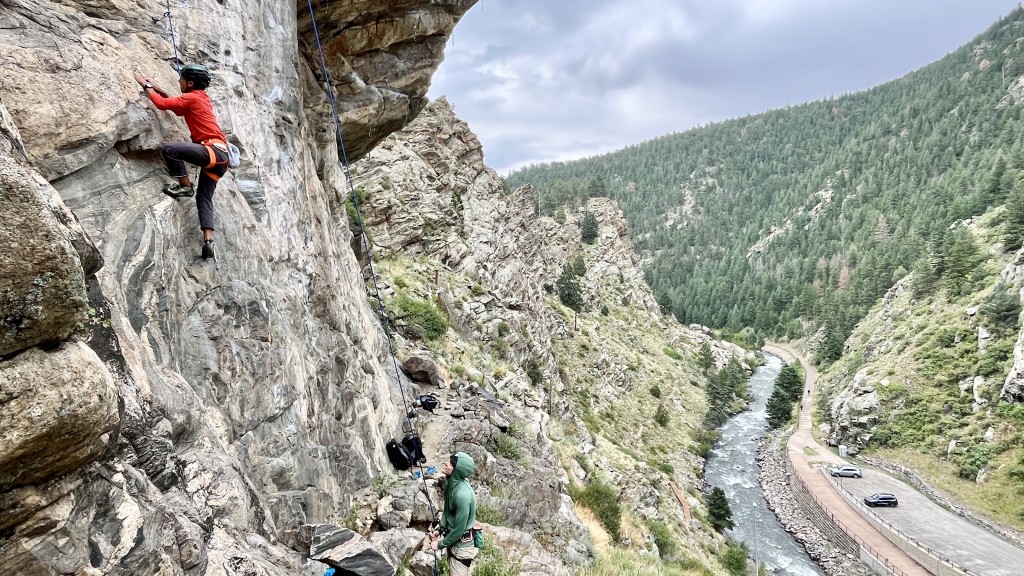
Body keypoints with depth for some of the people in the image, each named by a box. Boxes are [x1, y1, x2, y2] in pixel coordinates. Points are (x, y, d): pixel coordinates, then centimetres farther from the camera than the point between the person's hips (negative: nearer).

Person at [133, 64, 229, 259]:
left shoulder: (192, 97, -3)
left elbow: (162, 104, -9)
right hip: (219, 155, 9)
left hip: (213, 150, -9)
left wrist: (145, 85, 5)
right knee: (204, 198, 3)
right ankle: (208, 241, -7)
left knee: (168, 149, -22)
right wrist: (158, 89, 31)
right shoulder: (202, 98, 24)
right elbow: (179, 108, 38)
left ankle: (185, 186, -7)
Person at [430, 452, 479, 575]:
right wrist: (440, 530, 1)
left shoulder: (462, 494, -34)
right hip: (453, 541, 8)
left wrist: (440, 545, -13)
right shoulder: (450, 483, -8)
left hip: (462, 546, -8)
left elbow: (459, 529, -25)